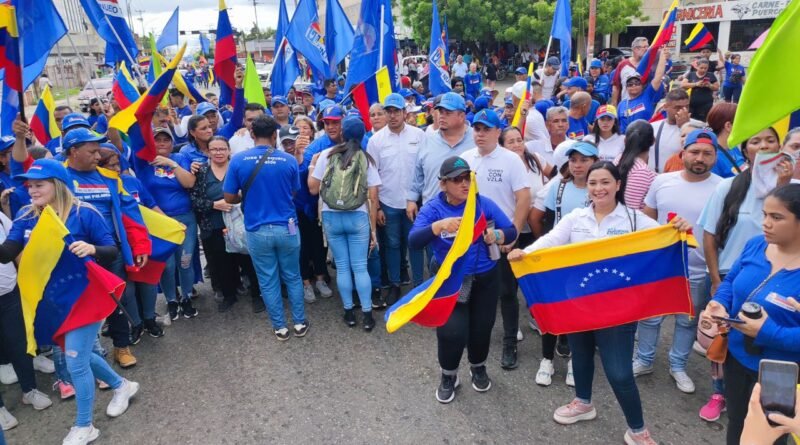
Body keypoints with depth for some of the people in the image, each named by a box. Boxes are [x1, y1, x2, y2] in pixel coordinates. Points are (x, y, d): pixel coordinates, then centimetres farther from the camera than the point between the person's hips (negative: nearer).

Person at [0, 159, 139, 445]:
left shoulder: (84, 213, -15)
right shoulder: (26, 216, 0)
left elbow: (112, 252, -14)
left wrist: (92, 249, -34)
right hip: (50, 301, 6)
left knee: (75, 362, -1)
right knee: (78, 355, 20)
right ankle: (122, 386, 46)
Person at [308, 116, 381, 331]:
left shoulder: (326, 155, -1)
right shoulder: (366, 160, 1)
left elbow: (313, 189, 0)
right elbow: (373, 198, -3)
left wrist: (312, 165, 16)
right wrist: (373, 228, 2)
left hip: (331, 217, 1)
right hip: (358, 218, 0)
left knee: (342, 267, 10)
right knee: (360, 267, 4)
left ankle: (349, 312, 18)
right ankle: (367, 315, 6)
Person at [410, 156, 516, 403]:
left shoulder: (483, 204, -5)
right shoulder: (432, 209, -9)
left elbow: (511, 231, -6)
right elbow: (413, 241, -23)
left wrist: (496, 236, -29)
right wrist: (439, 226, -39)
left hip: (484, 279, 2)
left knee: (481, 328, 11)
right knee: (452, 331, -10)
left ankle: (478, 368, 43)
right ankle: (448, 376, 21)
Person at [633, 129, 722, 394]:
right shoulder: (662, 181, -3)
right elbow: (646, 219, 6)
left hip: (698, 272, -1)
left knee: (688, 321, 16)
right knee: (650, 316, 14)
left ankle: (678, 366, 35)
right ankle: (644, 361, 32)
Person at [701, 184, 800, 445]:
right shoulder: (755, 245, -7)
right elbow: (730, 282, 6)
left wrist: (768, 333, -33)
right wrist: (719, 305, -13)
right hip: (737, 356, 5)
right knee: (735, 422, 27)